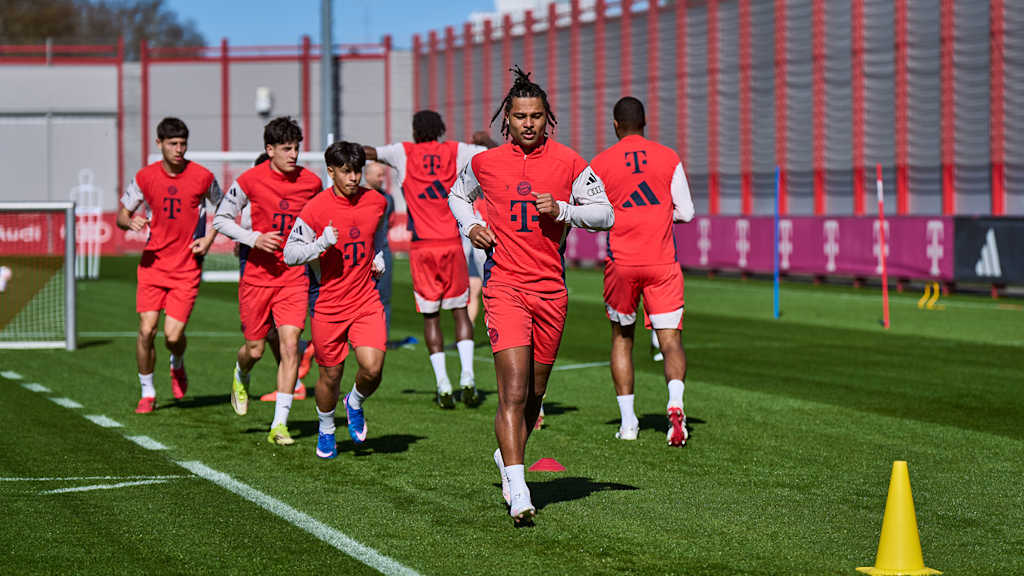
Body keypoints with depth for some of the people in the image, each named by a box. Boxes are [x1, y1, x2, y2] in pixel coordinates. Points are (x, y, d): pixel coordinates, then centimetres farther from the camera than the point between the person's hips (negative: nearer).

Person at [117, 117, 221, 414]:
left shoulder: (202, 177, -4)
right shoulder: (145, 177, -1)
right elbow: (121, 214, 9)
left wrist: (209, 239, 0)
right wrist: (130, 222, -14)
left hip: (187, 267, -1)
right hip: (153, 263, 2)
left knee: (173, 335, -8)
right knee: (146, 330, -7)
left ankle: (178, 367, 28)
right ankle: (147, 393, 12)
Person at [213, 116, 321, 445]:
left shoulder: (311, 182, 0)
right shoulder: (250, 180, -8)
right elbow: (221, 219, -1)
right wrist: (254, 239, -15)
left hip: (294, 276, 1)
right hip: (257, 274, -1)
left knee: (290, 343, -13)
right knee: (255, 349, 6)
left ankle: (279, 424, -9)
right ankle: (241, 377, 46)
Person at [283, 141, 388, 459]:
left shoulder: (377, 202, 2)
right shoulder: (316, 209, -11)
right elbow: (290, 254, -8)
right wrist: (322, 244, -22)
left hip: (366, 301, 2)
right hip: (329, 305, -2)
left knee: (372, 368, -15)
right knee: (331, 375, 8)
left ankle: (355, 403, 19)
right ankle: (326, 430, 35)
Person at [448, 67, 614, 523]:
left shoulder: (568, 162, 3)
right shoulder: (485, 162, 4)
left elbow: (605, 214, 6)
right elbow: (457, 195, 24)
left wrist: (562, 210, -11)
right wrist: (470, 225, 4)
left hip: (551, 289, 2)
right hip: (504, 285, -2)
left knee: (534, 393, 12)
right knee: (514, 391, -15)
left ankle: (508, 456, 38)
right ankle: (518, 492, -18)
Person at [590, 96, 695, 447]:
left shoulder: (600, 164, -1)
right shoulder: (668, 158, 2)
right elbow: (686, 213, 5)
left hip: (621, 263, 0)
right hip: (662, 262, 0)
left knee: (621, 338, 16)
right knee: (670, 339, -1)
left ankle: (627, 421, 14)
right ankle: (675, 402, -28)